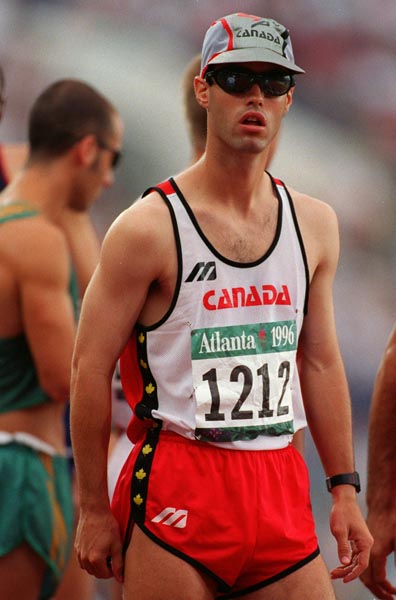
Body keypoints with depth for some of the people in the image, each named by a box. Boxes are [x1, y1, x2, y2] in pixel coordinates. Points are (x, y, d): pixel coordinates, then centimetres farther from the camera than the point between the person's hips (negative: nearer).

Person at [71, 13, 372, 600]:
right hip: (176, 488, -5)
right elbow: (91, 366, -6)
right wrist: (94, 511, -7)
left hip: (280, 487, 5)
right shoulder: (149, 227, -7)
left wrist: (344, 490, 12)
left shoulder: (314, 223, 10)